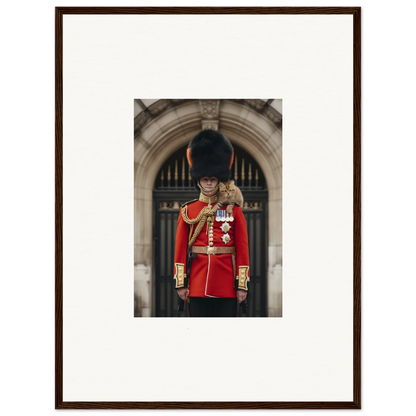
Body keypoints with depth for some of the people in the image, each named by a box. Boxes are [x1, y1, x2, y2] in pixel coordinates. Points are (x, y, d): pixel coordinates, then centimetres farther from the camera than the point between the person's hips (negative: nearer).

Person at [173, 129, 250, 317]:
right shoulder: (187, 210, 7)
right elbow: (180, 249, 5)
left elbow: (242, 249, 3)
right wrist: (181, 282, -1)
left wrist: (242, 284, -2)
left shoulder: (234, 210, 6)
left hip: (226, 286, 0)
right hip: (198, 285, 0)